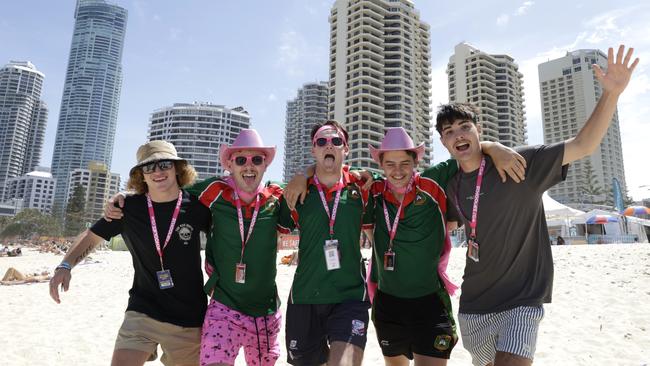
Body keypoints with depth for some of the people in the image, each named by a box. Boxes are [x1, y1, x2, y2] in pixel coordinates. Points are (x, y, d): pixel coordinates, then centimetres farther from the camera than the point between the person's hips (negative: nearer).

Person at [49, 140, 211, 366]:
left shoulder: (196, 206, -7)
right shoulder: (129, 208, -4)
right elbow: (91, 237, 9)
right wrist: (65, 266, -5)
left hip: (189, 318, 0)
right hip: (142, 313, 0)